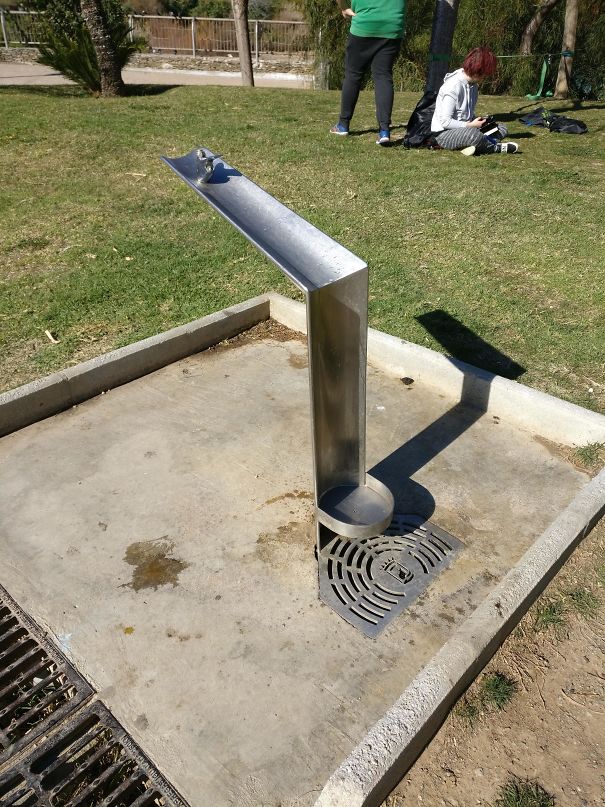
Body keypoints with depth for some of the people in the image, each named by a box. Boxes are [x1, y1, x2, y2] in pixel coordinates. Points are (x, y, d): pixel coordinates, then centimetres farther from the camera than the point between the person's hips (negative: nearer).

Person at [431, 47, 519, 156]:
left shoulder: (473, 84, 7)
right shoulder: (453, 86, -20)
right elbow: (445, 121, -23)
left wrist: (479, 121, -3)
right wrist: (470, 125, -20)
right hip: (444, 133, -10)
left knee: (501, 129, 1)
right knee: (474, 134, -39)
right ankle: (497, 148, -11)